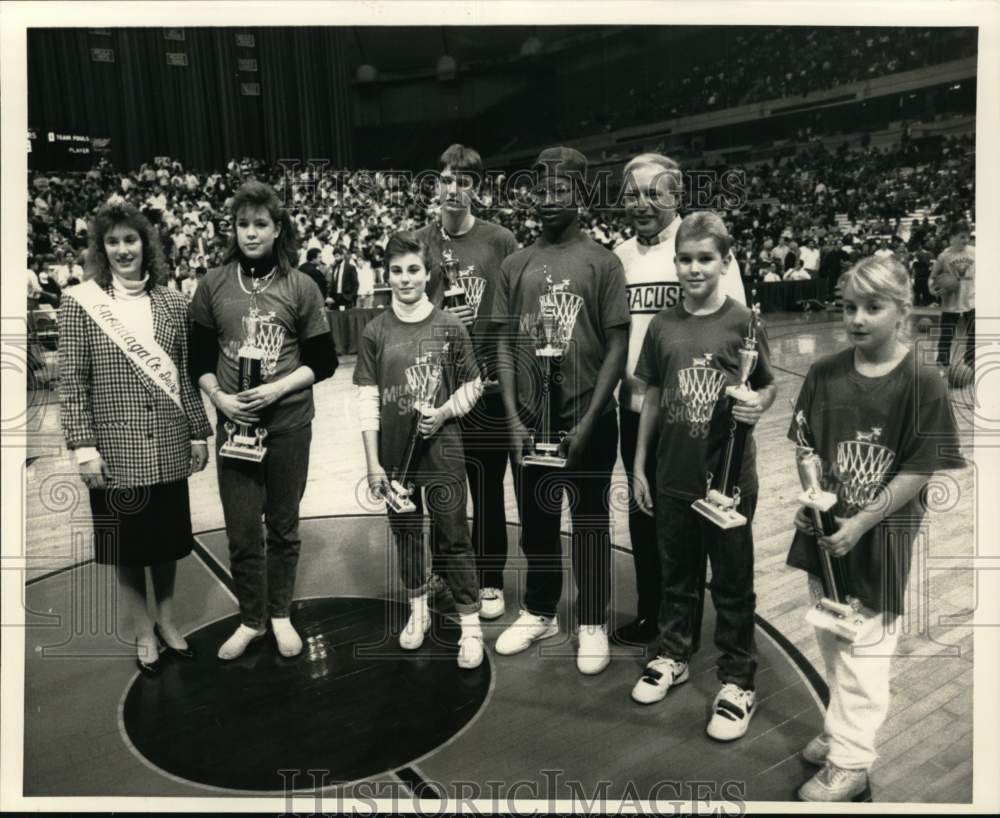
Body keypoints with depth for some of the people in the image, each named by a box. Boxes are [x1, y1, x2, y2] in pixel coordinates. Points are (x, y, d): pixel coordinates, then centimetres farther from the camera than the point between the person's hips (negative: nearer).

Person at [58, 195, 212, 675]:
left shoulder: (173, 304, 3)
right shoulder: (79, 303, -5)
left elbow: (186, 376, 6)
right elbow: (71, 383, -6)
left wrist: (199, 434, 6)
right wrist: (84, 447, -11)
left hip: (169, 448, 3)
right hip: (115, 450, -2)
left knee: (167, 538, 15)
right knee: (126, 545, 11)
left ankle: (166, 619, 35)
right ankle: (143, 631, 29)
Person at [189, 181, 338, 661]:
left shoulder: (300, 287, -3)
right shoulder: (213, 285, 2)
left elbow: (324, 361, 0)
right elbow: (199, 358, 7)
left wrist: (279, 388, -14)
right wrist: (219, 397, -10)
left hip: (289, 422, -1)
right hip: (233, 422, 1)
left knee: (283, 524, 12)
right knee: (241, 530, 7)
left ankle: (280, 614, 30)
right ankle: (250, 620, 26)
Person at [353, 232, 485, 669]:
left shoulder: (450, 327, -4)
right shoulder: (375, 331, -1)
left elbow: (472, 386, 3)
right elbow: (367, 400, -2)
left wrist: (443, 412, -15)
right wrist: (373, 463, -4)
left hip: (442, 450, -2)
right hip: (394, 452, 2)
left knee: (453, 537, 2)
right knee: (405, 532, 15)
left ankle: (470, 624, 14)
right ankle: (418, 610, 34)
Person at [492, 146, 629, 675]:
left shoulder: (602, 263, -5)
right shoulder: (515, 265, 6)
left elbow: (617, 347, -7)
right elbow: (505, 344, 5)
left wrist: (588, 422, -12)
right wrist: (513, 418, -3)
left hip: (587, 418, -3)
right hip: (528, 418, 4)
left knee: (589, 520, 9)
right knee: (535, 518, 15)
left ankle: (593, 624, 25)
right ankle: (539, 612, 34)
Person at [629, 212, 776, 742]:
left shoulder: (742, 322, -6)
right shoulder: (662, 326, 2)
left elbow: (768, 388, 1)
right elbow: (652, 397, 8)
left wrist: (758, 405, -22)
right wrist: (639, 465, 8)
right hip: (673, 477, 3)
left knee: (732, 583, 9)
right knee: (676, 574, 18)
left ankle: (738, 681, 25)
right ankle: (672, 656, 38)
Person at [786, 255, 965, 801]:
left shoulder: (922, 384, -13)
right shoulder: (824, 374, -2)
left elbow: (920, 470, -13)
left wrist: (862, 522, -16)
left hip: (882, 536, -4)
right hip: (826, 530, 5)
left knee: (863, 651, 5)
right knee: (829, 641, 18)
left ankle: (849, 764, 20)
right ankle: (840, 730, 39)